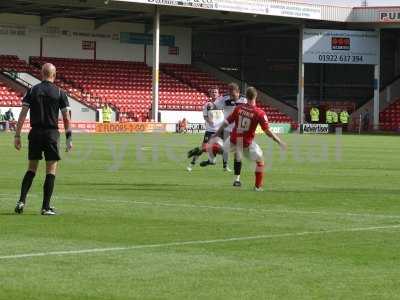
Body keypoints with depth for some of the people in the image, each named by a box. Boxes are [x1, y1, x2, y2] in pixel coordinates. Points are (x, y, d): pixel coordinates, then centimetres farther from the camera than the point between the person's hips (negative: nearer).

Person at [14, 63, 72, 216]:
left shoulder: (32, 90, 4)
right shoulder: (59, 93, -1)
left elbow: (23, 114, -1)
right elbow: (66, 118, -3)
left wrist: (17, 135, 1)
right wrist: (69, 138, 3)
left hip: (35, 133, 3)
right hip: (51, 134, -2)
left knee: (31, 169, 15)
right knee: (51, 170, 4)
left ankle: (21, 201, 1)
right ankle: (46, 207, 0)